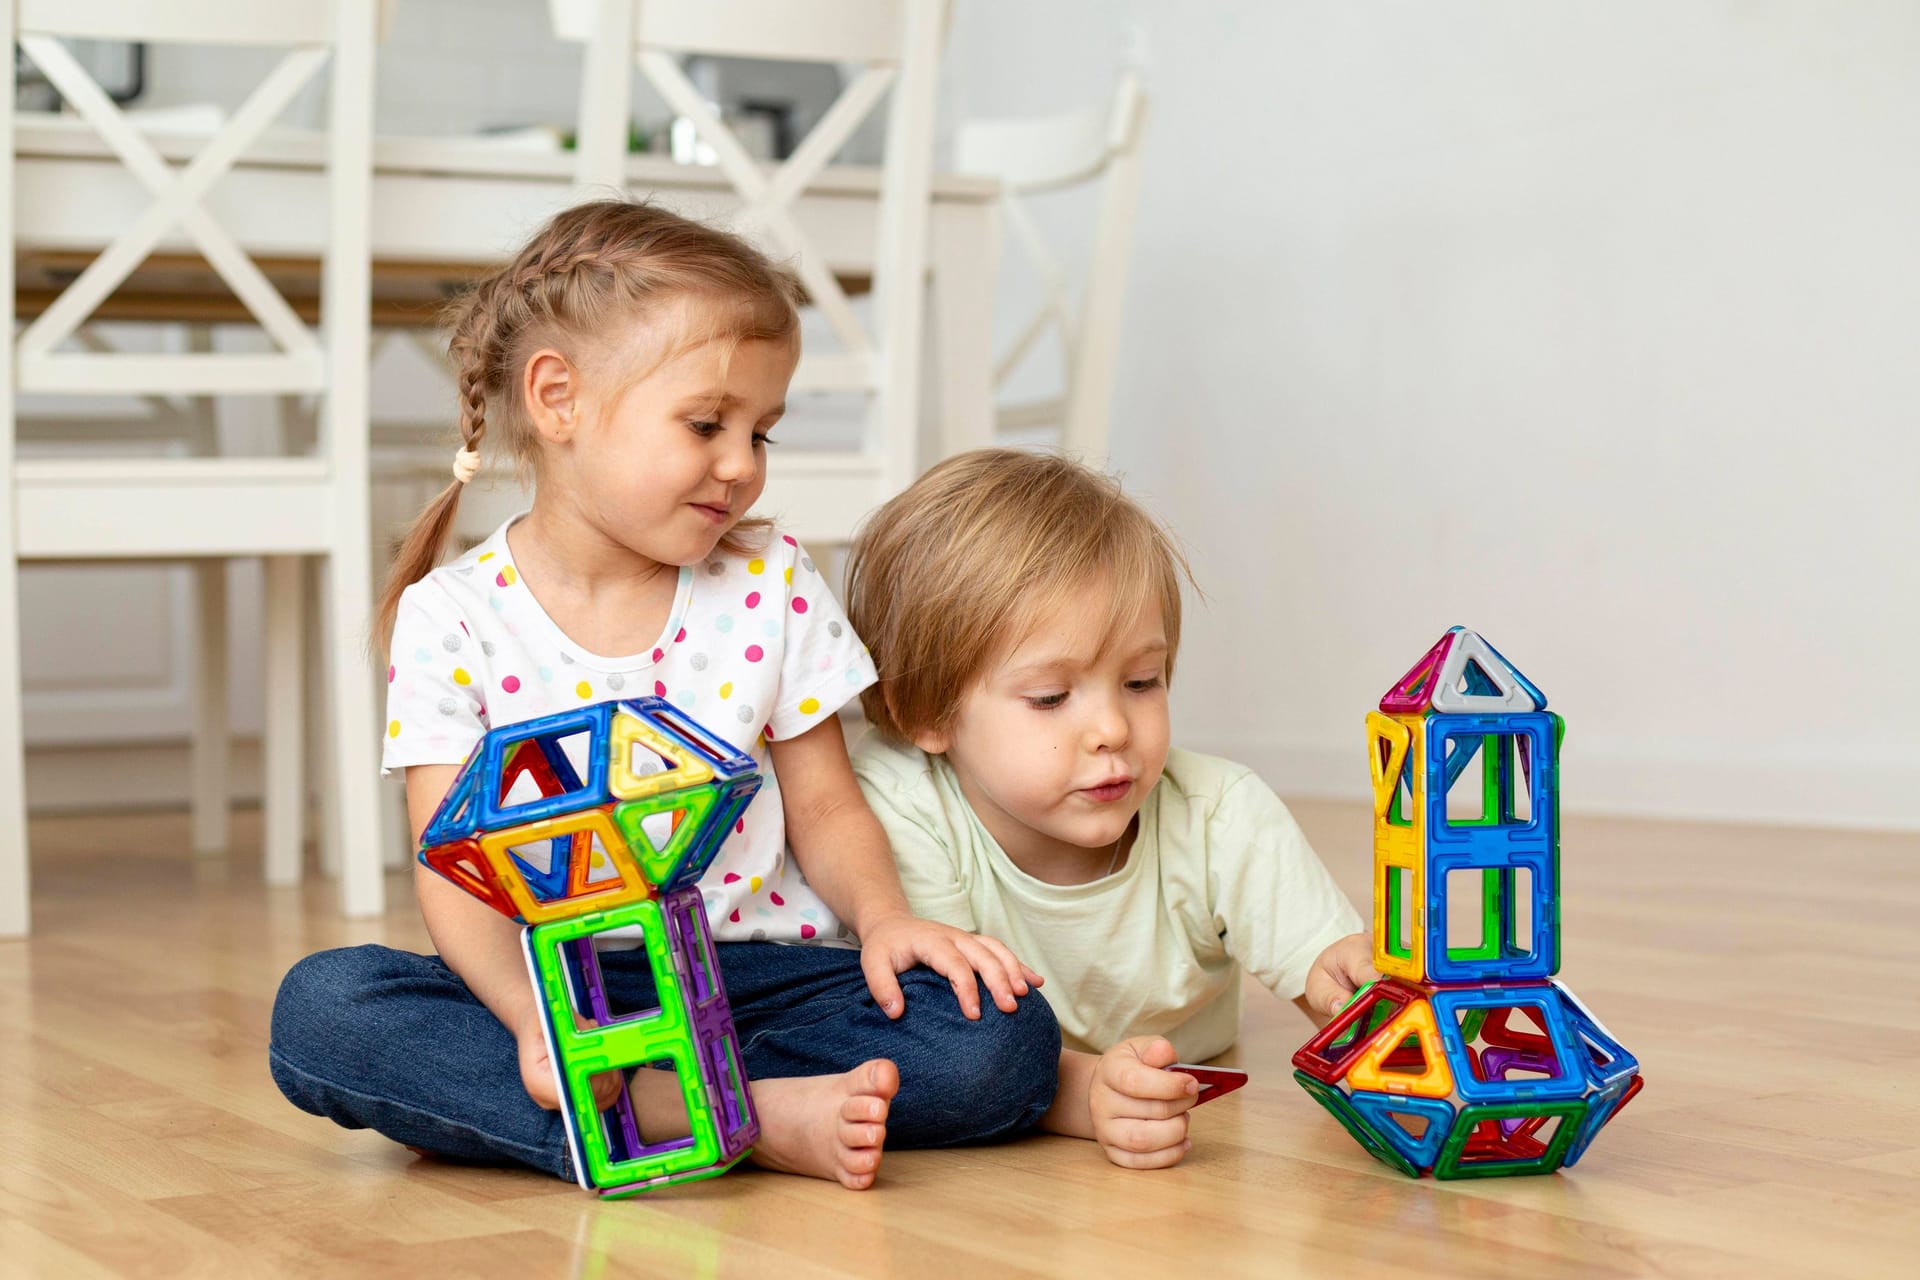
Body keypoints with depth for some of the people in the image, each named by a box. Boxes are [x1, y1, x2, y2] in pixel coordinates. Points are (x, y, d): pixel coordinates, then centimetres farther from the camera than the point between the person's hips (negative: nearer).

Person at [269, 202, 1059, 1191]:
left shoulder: (771, 583, 5)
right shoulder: (449, 618, -2)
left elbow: (824, 807, 9)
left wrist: (883, 915, -14)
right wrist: (533, 1017, -28)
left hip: (755, 970, 1)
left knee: (1004, 1043, -23)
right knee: (319, 1007, -30)